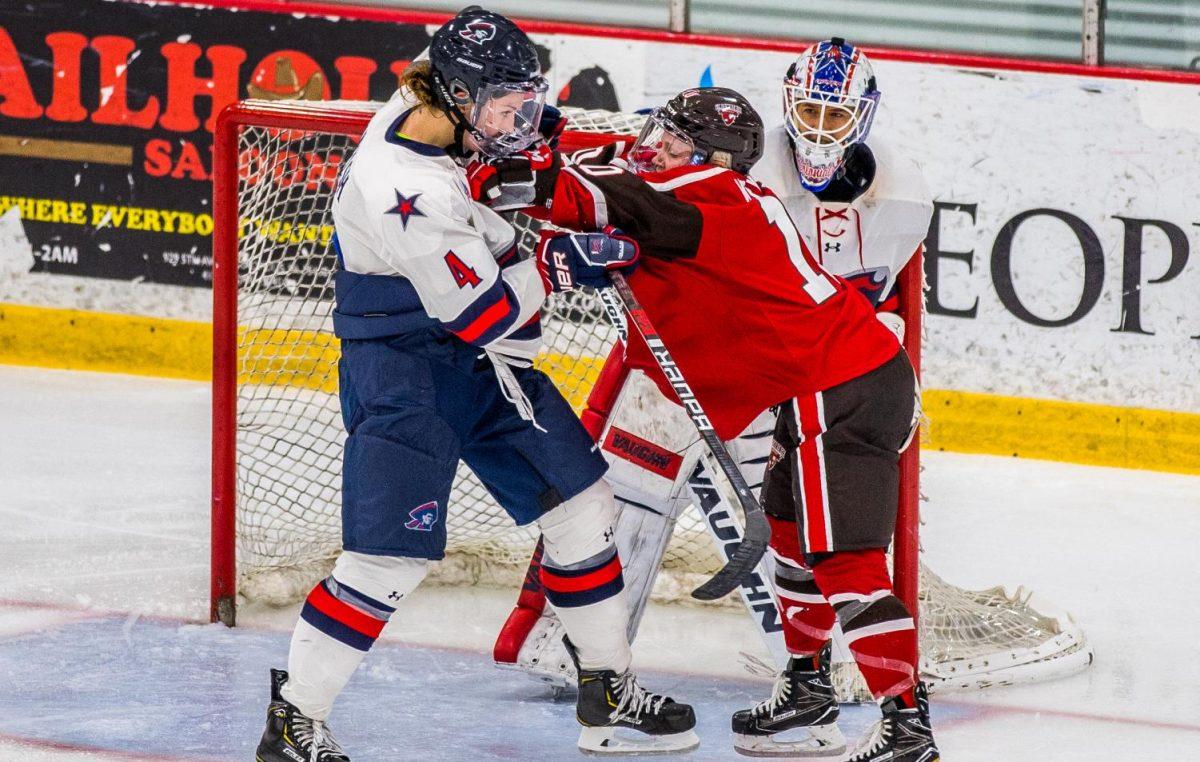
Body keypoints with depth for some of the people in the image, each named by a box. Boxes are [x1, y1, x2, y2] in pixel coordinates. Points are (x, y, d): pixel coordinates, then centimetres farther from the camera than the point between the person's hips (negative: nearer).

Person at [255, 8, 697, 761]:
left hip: (481, 361, 10)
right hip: (402, 373, -10)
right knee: (390, 555, -14)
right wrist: (559, 260, -18)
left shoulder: (432, 112, -3)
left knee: (581, 501, 12)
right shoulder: (404, 190, -30)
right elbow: (477, 314, -26)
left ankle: (610, 692, 24)